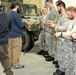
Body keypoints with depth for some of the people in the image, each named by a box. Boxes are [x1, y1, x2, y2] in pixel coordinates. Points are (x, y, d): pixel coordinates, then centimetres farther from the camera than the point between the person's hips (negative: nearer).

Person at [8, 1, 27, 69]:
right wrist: (24, 22, 0)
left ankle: (10, 62, 24)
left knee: (10, 48, 14)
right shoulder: (16, 15, -18)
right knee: (17, 49, -2)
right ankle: (16, 64, 2)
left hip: (10, 35, 9)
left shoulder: (9, 14, 10)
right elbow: (21, 25, -19)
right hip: (16, 35, -9)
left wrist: (21, 22, 13)